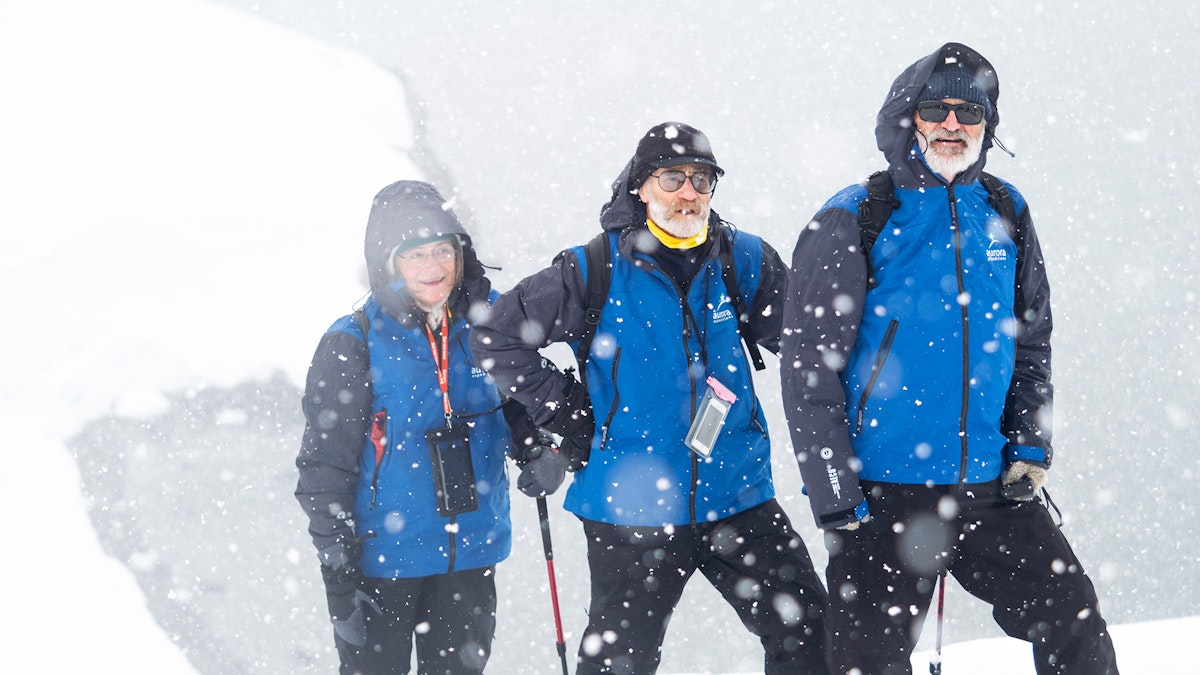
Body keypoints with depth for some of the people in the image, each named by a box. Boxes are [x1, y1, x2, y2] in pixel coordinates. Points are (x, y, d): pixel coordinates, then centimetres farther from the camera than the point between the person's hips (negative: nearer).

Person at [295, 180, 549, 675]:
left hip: (470, 556, 4)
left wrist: (535, 451, -3)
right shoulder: (352, 346, -11)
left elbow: (520, 400, 20)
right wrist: (339, 582, -10)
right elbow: (325, 471, -7)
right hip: (380, 558, -3)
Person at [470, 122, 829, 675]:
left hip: (736, 497, 3)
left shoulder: (744, 261, 3)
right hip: (632, 501, -3)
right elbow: (495, 337, -1)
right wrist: (571, 419, -2)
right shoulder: (598, 270, -5)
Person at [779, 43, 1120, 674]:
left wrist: (1031, 445, 6)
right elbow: (809, 370, -6)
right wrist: (836, 499, -10)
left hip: (992, 491, 4)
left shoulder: (1006, 216, 9)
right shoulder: (849, 224, -5)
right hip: (883, 499, -4)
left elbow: (1031, 342, 19)